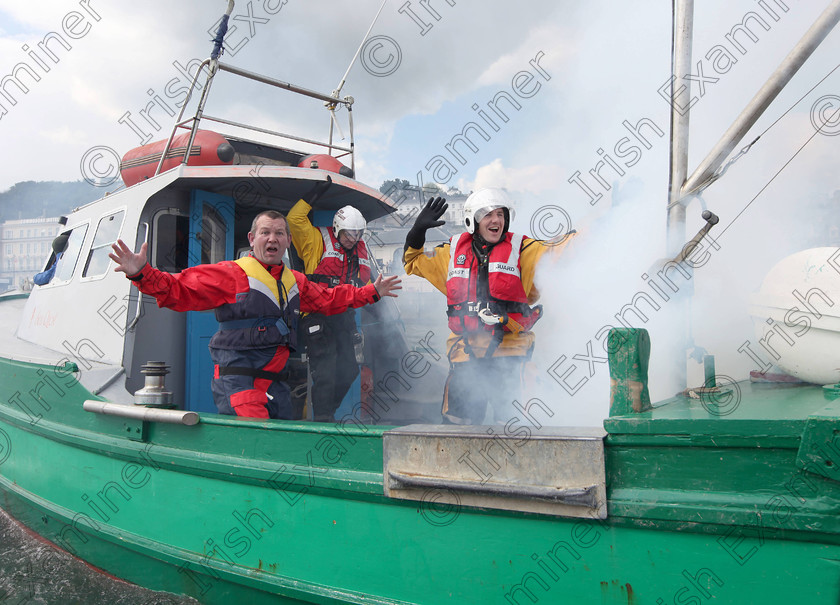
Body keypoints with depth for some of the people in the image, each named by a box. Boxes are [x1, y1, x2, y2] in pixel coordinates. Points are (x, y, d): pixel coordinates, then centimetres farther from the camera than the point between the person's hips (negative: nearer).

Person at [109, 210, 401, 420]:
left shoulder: (295, 281, 17)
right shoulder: (229, 274, -4)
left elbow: (328, 299, 33)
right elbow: (178, 289, -10)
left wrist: (372, 292, 35)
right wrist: (142, 273, -27)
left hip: (275, 382, 7)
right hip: (237, 380, -7)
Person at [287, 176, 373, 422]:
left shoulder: (361, 250, 16)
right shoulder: (318, 241, -2)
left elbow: (366, 285, 28)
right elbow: (295, 219, -14)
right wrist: (315, 194, -14)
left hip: (344, 317, 7)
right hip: (319, 316, -7)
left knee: (349, 369, 11)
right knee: (324, 371, -10)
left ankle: (327, 409, 28)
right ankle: (323, 418, -1)